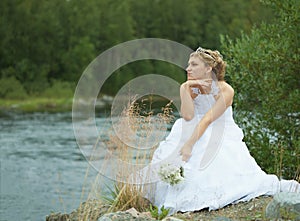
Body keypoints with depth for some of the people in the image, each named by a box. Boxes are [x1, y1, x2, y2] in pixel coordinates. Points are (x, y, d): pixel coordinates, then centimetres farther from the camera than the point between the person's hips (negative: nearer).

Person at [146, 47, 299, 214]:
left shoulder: (225, 90, -15)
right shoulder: (187, 88, -3)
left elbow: (207, 120, -23)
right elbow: (188, 116, -17)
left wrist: (189, 144, -31)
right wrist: (188, 89, -22)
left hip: (221, 138, -4)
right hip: (194, 134, 4)